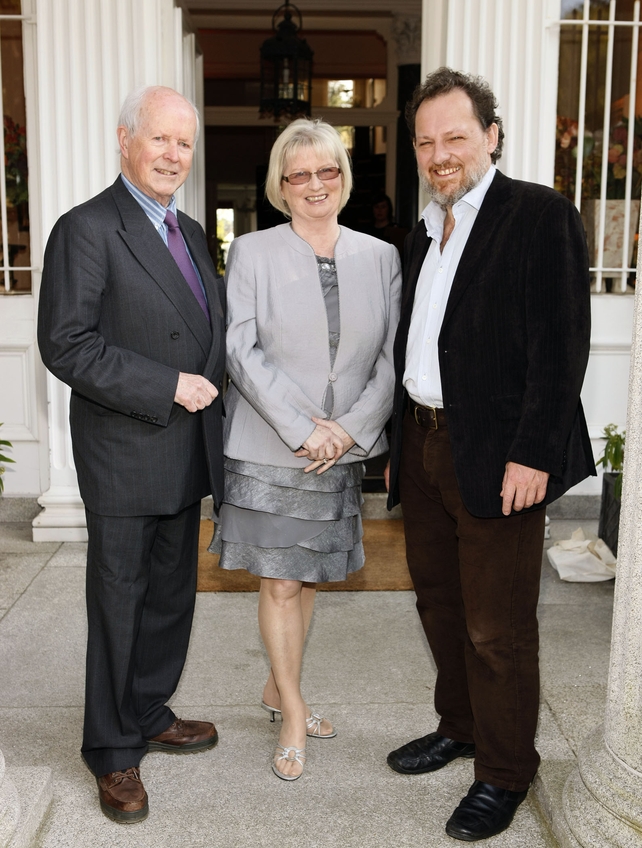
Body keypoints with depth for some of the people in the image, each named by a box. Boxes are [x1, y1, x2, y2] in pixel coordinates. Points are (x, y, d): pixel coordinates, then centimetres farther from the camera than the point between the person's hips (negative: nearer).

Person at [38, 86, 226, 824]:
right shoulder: (87, 230, -11)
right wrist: (168, 387, -20)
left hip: (185, 453, 8)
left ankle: (150, 716, 38)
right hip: (125, 456, -7)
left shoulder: (190, 232, 14)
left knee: (171, 595, 18)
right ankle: (114, 754, 24)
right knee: (120, 602, 6)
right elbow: (66, 346, -19)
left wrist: (211, 391, 7)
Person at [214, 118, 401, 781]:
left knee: (310, 577, 15)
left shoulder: (380, 256, 5)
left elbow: (392, 356, 1)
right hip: (270, 447, -3)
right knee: (280, 583, 4)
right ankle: (292, 713, 22)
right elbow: (242, 352, -9)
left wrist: (352, 427, -11)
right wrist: (304, 428, -16)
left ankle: (278, 688, 35)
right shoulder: (252, 252, -2)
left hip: (345, 448, 3)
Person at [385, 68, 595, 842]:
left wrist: (532, 455, -20)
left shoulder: (539, 215, -8)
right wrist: (399, 444, 14)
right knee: (440, 605, 19)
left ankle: (503, 776, 22)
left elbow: (560, 347, -15)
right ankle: (459, 727, 40)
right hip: (424, 446, 8)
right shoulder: (423, 234, 15)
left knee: (497, 627, 3)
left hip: (496, 457, -7)